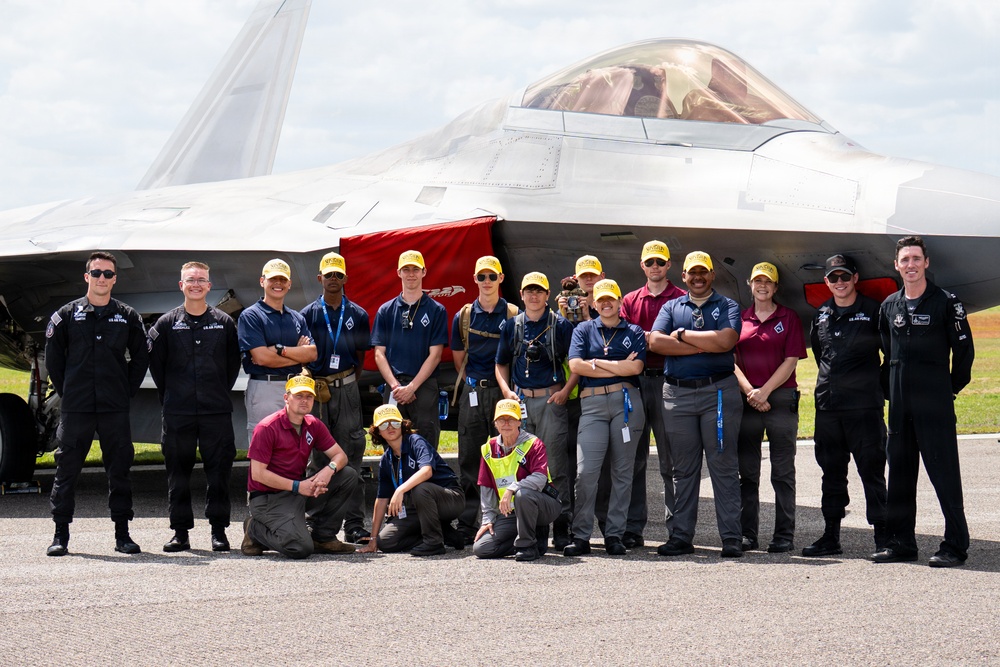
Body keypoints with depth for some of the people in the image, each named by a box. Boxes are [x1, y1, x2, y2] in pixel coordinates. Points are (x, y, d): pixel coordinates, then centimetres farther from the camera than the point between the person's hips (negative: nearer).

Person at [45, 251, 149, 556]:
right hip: (75, 408, -1)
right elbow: (53, 359, 9)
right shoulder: (67, 315, 5)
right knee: (67, 469, 1)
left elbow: (140, 358, 12)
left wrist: (127, 391, 4)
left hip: (115, 408, 1)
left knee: (119, 469, 3)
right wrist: (66, 391, 3)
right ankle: (61, 534, 7)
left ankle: (122, 533, 10)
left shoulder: (127, 317, 7)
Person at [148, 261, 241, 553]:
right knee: (178, 472, 3)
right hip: (178, 413, 0)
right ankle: (180, 531, 10)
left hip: (217, 411, 0)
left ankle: (219, 529, 7)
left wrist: (221, 393, 7)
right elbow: (155, 362, 9)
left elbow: (233, 363, 13)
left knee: (219, 471, -1)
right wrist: (169, 396, 6)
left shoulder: (224, 323, 9)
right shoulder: (166, 323, 6)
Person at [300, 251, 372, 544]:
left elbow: (361, 355, 15)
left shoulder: (357, 315, 10)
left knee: (351, 455, -3)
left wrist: (348, 382, 6)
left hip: (347, 390, 0)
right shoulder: (308, 315, 7)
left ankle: (354, 525, -2)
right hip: (315, 390, 0)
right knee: (318, 457, 2)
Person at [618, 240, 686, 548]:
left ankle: (676, 528, 2)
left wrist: (645, 337, -12)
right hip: (635, 382, 4)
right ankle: (632, 528, 7)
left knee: (671, 459, -2)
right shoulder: (630, 301, 17)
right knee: (633, 458, 3)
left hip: (668, 380, -3)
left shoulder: (682, 299, 5)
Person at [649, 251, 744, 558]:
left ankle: (731, 538, -3)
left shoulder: (727, 307, 8)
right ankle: (681, 536, 10)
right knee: (683, 469, 6)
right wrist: (703, 346, -9)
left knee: (724, 467, -3)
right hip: (677, 394, 3)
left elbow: (725, 341, -12)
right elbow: (656, 342, -3)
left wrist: (682, 334, -5)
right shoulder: (671, 307, 15)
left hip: (718, 391, -3)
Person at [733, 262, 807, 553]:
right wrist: (749, 392, -8)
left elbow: (791, 361, -1)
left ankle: (784, 536, 1)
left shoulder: (789, 318, 6)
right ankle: (747, 534, 10)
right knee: (747, 472, 4)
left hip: (781, 398, -2)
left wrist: (764, 392, -10)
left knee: (783, 472, -1)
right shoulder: (740, 319, 12)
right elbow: (732, 361, 7)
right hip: (746, 400, 3)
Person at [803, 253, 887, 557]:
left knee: (872, 471, -4)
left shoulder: (873, 311, -3)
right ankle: (831, 537, 17)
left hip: (864, 406, -5)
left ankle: (883, 537, 0)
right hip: (827, 404, 6)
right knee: (832, 472, 10)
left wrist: (878, 383, 3)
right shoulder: (821, 314, 12)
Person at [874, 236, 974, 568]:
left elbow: (964, 349, 0)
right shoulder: (889, 306, 12)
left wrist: (952, 388, 2)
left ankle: (955, 544, -3)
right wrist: (889, 390, 15)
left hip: (935, 404, -6)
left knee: (944, 472, -6)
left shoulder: (946, 303, -4)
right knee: (899, 472, 9)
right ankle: (900, 542, 16)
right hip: (900, 404, 6)